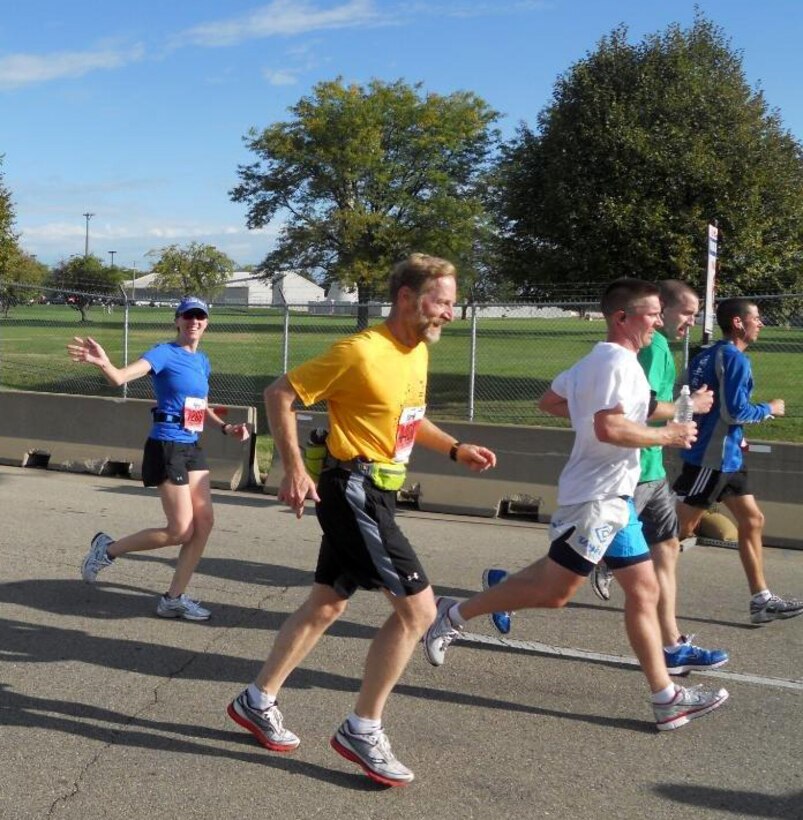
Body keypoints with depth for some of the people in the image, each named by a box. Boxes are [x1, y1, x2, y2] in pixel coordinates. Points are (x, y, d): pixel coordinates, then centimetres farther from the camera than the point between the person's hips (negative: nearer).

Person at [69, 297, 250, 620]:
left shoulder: (202, 361, 12)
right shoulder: (165, 353, -11)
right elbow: (121, 377, -28)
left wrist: (226, 428, 8)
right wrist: (102, 363, -49)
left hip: (192, 448, 8)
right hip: (166, 447, -8)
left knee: (204, 523, 4)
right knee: (181, 530, -6)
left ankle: (174, 599, 14)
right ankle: (108, 548, 13)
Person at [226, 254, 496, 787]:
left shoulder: (418, 352, 9)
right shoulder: (361, 352, -18)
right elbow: (280, 395, -14)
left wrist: (456, 449, 11)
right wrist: (294, 470, -18)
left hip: (376, 493, 9)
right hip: (355, 489, -9)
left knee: (327, 605, 16)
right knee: (418, 607, -9)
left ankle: (259, 701, 31)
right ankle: (362, 730, 4)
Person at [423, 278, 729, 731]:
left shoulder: (596, 359, 15)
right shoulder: (619, 362, -16)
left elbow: (549, 401, 23)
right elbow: (609, 428, -28)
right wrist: (666, 435, -15)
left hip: (614, 498, 11)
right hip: (598, 495, -11)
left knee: (644, 590, 9)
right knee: (554, 590, -5)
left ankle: (666, 698, 14)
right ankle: (456, 614, 8)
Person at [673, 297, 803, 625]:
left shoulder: (709, 355, 12)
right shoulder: (735, 359, -16)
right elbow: (735, 412, -21)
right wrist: (769, 409, -4)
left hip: (725, 457, 10)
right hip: (711, 459, -10)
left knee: (752, 520, 11)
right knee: (680, 527, -2)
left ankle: (761, 600, 15)